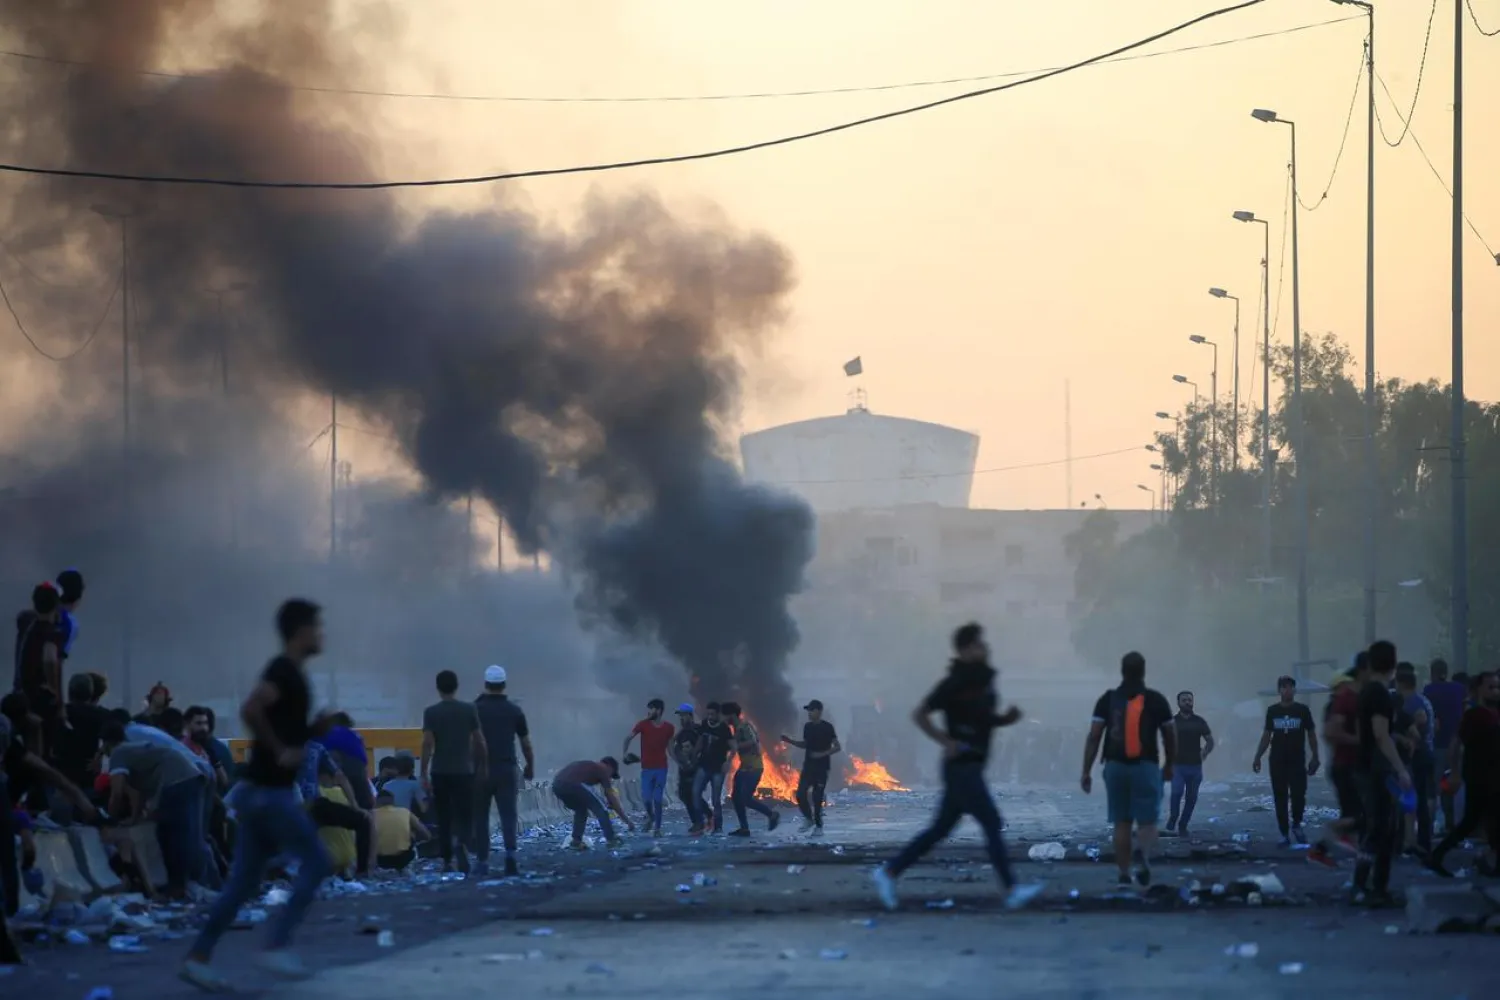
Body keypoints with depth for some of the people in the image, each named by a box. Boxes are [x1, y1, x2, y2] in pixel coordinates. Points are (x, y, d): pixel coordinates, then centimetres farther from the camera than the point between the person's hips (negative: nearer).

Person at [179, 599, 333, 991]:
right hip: (269, 791, -9)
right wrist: (279, 751, -22)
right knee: (316, 862, -4)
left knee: (244, 881, 8)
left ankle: (198, 958, 7)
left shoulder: (289, 672, 16)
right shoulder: (284, 671, -14)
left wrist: (316, 728, 12)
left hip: (264, 790, 9)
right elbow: (250, 710, -29)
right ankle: (277, 945, -7)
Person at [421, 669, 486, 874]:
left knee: (444, 819, 9)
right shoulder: (469, 710, 0)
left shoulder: (431, 712, -4)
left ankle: (447, 861, 9)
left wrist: (424, 774, -6)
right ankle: (463, 845, -26)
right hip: (464, 771, 0)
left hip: (440, 772, 0)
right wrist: (481, 765, 13)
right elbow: (479, 742, 1)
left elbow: (427, 744, -9)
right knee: (464, 816, 4)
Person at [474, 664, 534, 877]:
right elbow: (526, 743, 7)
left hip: (480, 771, -1)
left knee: (481, 817, 10)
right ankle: (510, 853, -24)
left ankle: (483, 862, 10)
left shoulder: (475, 709, -2)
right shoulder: (514, 710, 2)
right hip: (506, 770, 1)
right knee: (508, 815, -2)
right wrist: (530, 767, 21)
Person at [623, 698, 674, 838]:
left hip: (661, 768, 0)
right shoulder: (643, 725, -4)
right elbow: (628, 738, 0)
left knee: (657, 799, -2)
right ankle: (650, 816, 27)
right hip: (646, 768, 0)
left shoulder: (669, 728, 0)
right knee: (646, 798, -5)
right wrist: (626, 753, -12)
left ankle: (657, 828, 4)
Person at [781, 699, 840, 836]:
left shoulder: (827, 727, -9)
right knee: (800, 794, -5)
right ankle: (808, 818, 17)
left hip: (822, 767, -5)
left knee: (817, 797, -6)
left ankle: (818, 826, 4)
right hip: (808, 766, 5)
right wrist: (790, 741, 8)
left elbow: (837, 747, -9)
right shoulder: (807, 727, 8)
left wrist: (822, 754, -20)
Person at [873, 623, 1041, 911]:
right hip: (961, 766, -9)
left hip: (972, 766, 9)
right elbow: (919, 714, -13)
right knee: (992, 823, -11)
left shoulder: (984, 680, 12)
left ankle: (889, 872, 17)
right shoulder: (955, 682, -13)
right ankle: (1011, 890, -11)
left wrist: (1008, 718, 5)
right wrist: (946, 741, -18)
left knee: (940, 828, 12)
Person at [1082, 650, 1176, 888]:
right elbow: (1170, 737, 6)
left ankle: (1124, 874, 12)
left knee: (1121, 822, 12)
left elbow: (1093, 737, -3)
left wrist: (1086, 772, -1)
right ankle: (1143, 854, -31)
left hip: (1115, 766, 2)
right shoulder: (1156, 700, 1)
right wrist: (1169, 765, 23)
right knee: (1147, 822, 0)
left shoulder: (1108, 700, 3)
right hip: (1145, 767, -2)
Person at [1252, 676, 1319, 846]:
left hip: (1297, 761, -2)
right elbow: (1266, 736, 10)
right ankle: (1284, 834, 9)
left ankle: (1296, 825, 15)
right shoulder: (1272, 711, 6)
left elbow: (1311, 734, 4)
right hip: (1277, 762, 2)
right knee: (1280, 799, 2)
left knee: (1298, 796, -11)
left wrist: (1315, 758, -3)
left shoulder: (1302, 710, 1)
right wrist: (1257, 757, 3)